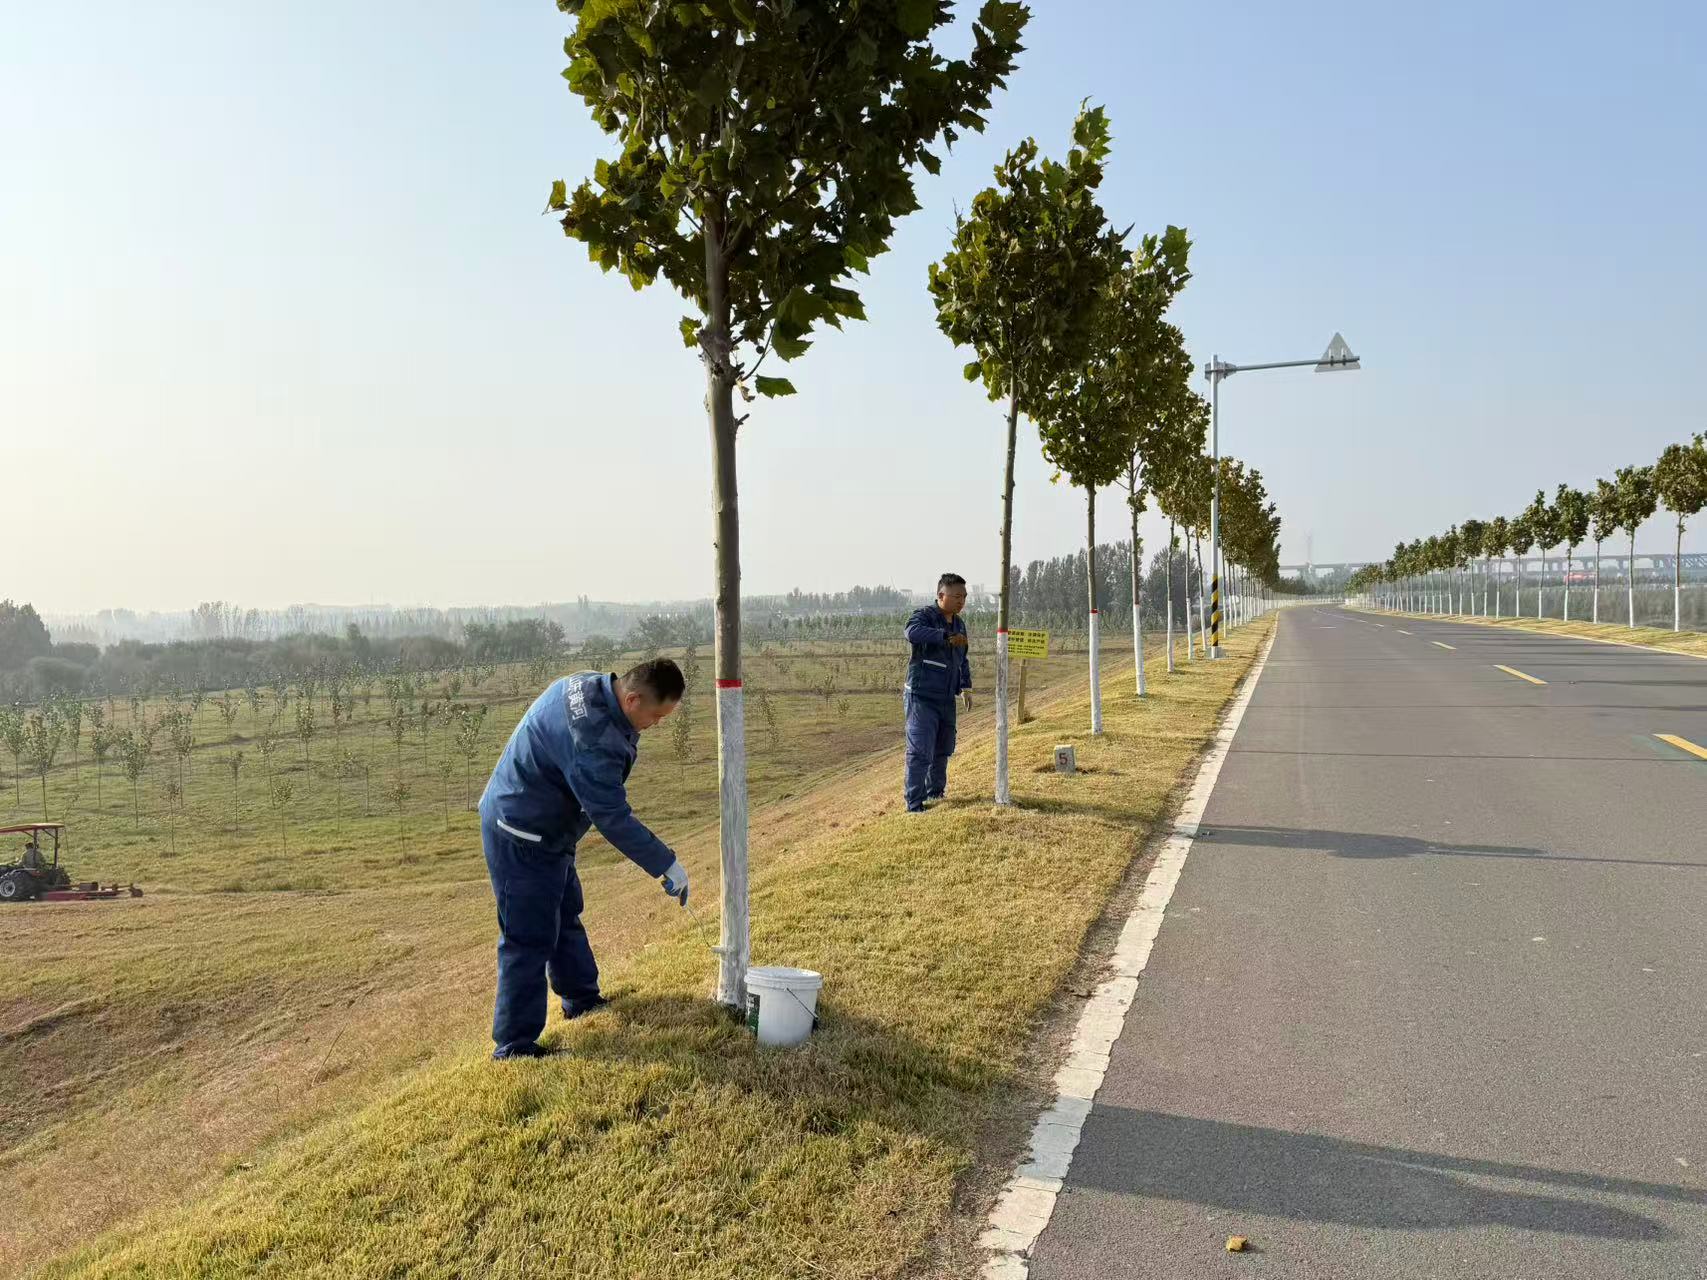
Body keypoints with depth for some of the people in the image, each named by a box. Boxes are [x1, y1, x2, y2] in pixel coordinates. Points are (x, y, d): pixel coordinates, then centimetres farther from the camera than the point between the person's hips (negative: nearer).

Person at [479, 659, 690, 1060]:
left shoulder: (588, 685, -4)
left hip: (545, 828, 10)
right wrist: (666, 865, -22)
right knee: (529, 939, -3)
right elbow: (613, 817, -30)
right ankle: (515, 1045, 6)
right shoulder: (590, 739, -34)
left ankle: (581, 998, 41)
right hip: (523, 838, -10)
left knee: (566, 915, 23)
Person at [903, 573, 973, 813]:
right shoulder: (924, 615, -12)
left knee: (943, 749, 18)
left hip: (946, 699, 8)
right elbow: (912, 632, -37)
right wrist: (946, 637, -43)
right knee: (920, 752, -10)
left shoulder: (959, 624, 12)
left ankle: (935, 793, 35)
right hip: (921, 697, -8)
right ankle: (914, 805, -5)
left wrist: (966, 687, 17)